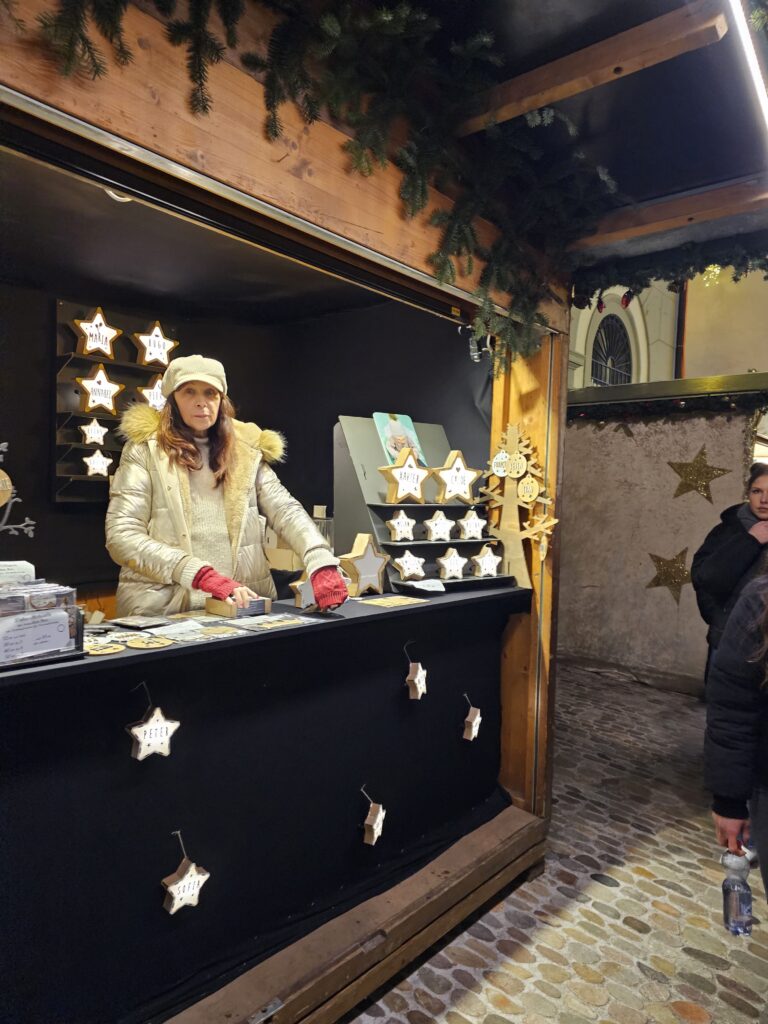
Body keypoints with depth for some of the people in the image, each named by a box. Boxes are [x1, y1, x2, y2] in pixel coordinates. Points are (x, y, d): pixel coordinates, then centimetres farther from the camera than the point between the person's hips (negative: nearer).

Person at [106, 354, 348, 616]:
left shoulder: (245, 451, 12)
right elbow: (122, 536, -4)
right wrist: (201, 575, -17)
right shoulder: (145, 451, 4)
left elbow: (286, 511, 2)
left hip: (244, 607, 2)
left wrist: (322, 565, -16)